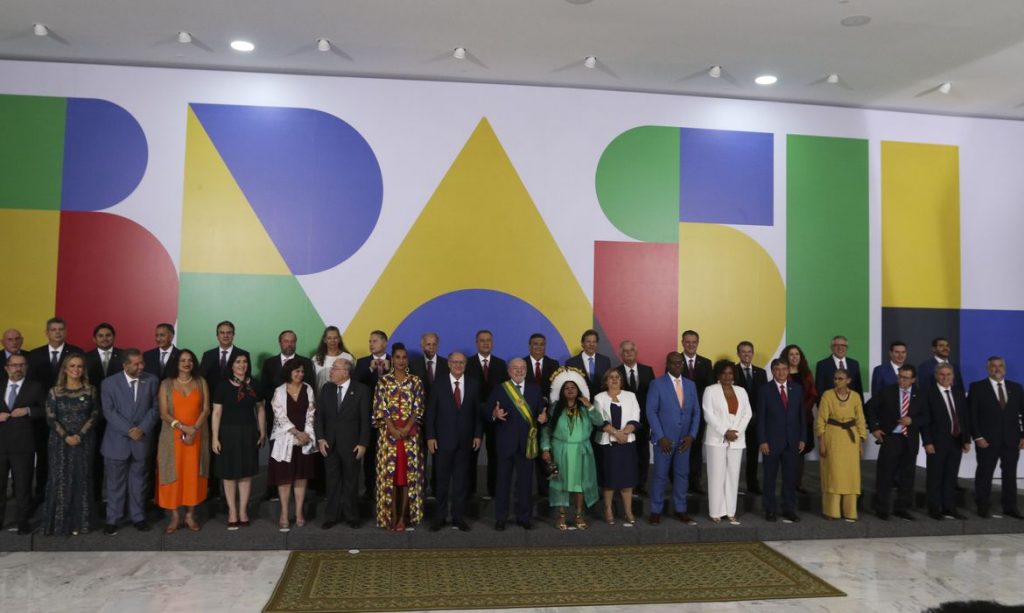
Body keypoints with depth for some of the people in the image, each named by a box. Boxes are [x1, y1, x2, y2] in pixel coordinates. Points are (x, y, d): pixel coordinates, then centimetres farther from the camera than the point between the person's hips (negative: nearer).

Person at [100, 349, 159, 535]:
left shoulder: (151, 381, 1)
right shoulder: (110, 383, -3)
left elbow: (155, 408, 0)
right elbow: (109, 411, -8)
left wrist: (142, 428, -14)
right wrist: (129, 430, -16)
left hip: (142, 440, 1)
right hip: (117, 441, -1)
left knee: (139, 481, 11)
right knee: (115, 482, 7)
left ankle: (138, 517, 23)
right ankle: (112, 520, 19)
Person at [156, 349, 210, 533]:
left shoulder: (201, 382, 4)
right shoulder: (166, 384, 0)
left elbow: (206, 409, -1)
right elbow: (163, 414, -5)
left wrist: (194, 430, -13)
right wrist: (183, 427, -17)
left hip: (197, 436, 1)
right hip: (173, 436, -1)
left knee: (193, 474, 4)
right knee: (173, 474, 1)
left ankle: (190, 515, 13)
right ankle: (174, 516, 10)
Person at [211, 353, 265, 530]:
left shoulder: (254, 385, 3)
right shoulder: (223, 386, -5)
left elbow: (260, 409, 9)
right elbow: (216, 413, -5)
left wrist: (263, 432, 5)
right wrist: (215, 437, -9)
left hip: (249, 433, 2)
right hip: (228, 433, -2)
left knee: (246, 473, 8)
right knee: (229, 474, 5)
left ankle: (243, 510, 21)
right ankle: (232, 511, 18)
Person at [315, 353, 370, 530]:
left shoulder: (361, 390, -7)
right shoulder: (326, 388, 4)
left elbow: (365, 419, -6)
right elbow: (319, 415, 6)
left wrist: (363, 443, -9)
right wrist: (320, 438, -3)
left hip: (351, 444, -3)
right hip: (329, 443, 3)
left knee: (351, 481, 8)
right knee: (332, 481, 9)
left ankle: (352, 516, 21)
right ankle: (331, 516, 20)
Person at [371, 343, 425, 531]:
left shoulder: (415, 381, 5)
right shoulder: (384, 380, 4)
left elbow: (418, 408, 0)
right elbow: (380, 408, -3)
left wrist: (406, 428, -12)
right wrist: (393, 429, -13)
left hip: (410, 434, 0)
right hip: (388, 433, 0)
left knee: (409, 473, 0)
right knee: (389, 473, 0)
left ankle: (404, 516, 7)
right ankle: (392, 515, 9)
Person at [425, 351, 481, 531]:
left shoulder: (473, 384, 5)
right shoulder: (439, 383, -1)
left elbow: (478, 412, 6)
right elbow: (430, 412, -2)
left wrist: (478, 435, -2)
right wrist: (430, 436, -7)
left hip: (465, 440, 2)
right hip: (443, 440, -2)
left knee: (461, 480, 8)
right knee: (442, 480, 6)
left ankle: (458, 516, 17)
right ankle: (439, 516, 17)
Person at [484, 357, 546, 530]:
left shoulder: (535, 389, 9)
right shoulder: (499, 389, 1)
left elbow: (541, 412, 6)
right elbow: (485, 412, -4)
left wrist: (544, 418, -16)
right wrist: (494, 414, -25)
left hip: (527, 443, 2)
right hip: (505, 443, -2)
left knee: (525, 481, 8)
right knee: (503, 481, 6)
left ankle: (524, 517, 20)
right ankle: (500, 518, 17)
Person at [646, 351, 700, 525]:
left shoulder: (691, 385, 9)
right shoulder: (657, 384, -5)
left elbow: (696, 412, 8)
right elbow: (651, 411, -9)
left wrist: (692, 435, -4)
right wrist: (660, 437, -15)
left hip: (684, 439, 4)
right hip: (664, 438, -4)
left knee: (682, 474, 9)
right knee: (660, 475, 1)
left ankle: (680, 510, 20)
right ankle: (656, 511, 11)